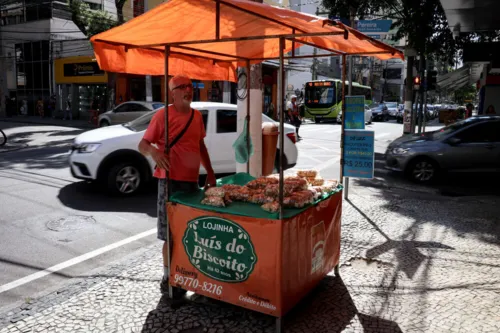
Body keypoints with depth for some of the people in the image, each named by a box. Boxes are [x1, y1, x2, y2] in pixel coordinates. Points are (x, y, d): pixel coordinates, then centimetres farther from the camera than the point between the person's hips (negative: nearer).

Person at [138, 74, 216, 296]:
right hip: (171, 179, -6)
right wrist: (153, 152, -32)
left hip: (192, 179, 7)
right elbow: (142, 145, -10)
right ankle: (168, 277, 11)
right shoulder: (163, 115, -9)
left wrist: (210, 172, 17)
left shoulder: (197, 116, 11)